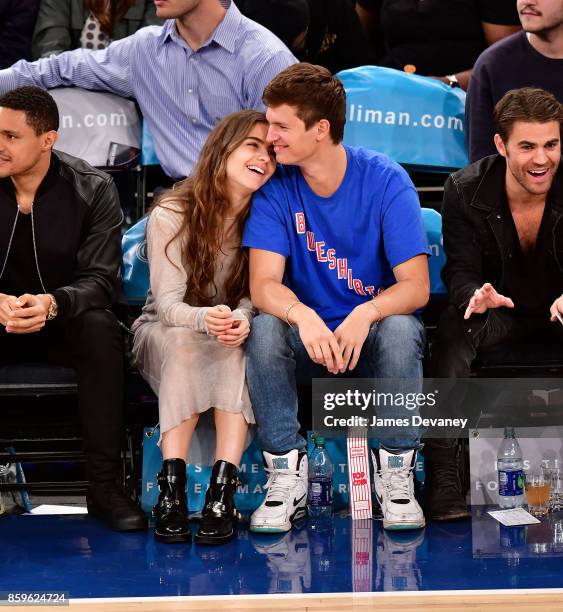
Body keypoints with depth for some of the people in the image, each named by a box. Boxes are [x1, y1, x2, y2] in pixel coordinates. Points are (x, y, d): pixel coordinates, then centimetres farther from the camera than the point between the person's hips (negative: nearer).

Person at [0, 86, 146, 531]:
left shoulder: (92, 190, -9)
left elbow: (102, 280, -15)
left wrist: (53, 303, -38)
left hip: (67, 323, -1)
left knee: (101, 326, -34)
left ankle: (104, 485, -28)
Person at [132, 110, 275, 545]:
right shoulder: (171, 215, -15)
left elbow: (252, 295, -7)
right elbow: (167, 304, -19)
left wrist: (241, 319, -32)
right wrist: (204, 319, -43)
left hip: (231, 334, 2)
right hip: (164, 334, -2)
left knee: (238, 344, -33)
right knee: (184, 340, -36)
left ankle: (223, 490, -40)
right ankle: (172, 488, -39)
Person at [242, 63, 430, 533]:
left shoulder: (385, 180, -12)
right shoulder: (276, 186, -7)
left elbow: (416, 286, -17)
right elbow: (264, 284, -16)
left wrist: (365, 314, -38)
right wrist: (302, 315, -39)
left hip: (371, 335, -1)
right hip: (308, 337, 1)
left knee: (400, 327, -33)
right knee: (265, 326, -29)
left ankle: (396, 472, -18)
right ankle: (287, 473, -20)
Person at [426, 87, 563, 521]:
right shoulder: (465, 191, -10)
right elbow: (460, 272, -13)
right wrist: (475, 296, -39)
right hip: (499, 308, 0)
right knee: (453, 326, -33)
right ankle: (442, 473, -36)